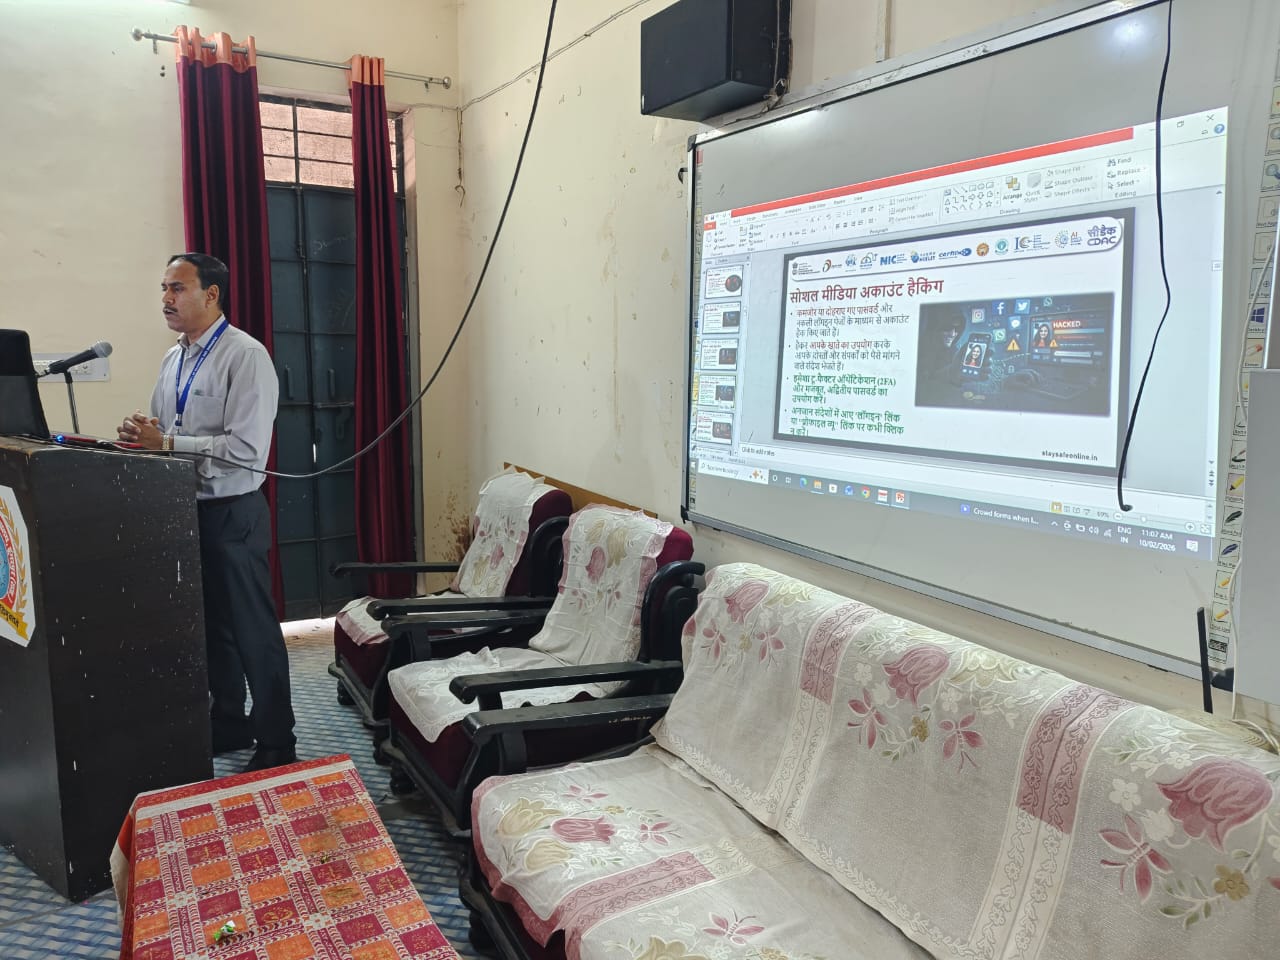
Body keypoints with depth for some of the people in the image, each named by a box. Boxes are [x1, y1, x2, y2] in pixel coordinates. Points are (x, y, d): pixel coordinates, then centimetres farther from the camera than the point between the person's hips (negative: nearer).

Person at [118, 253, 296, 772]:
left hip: (232, 512, -8)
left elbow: (246, 447, -23)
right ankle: (228, 724, 35)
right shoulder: (173, 359, 11)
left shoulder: (245, 356, -15)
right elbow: (163, 432, 19)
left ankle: (277, 743, 15)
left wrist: (166, 442, -21)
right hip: (186, 509, 8)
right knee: (210, 626, 18)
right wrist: (143, 434, -4)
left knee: (253, 631, 1)